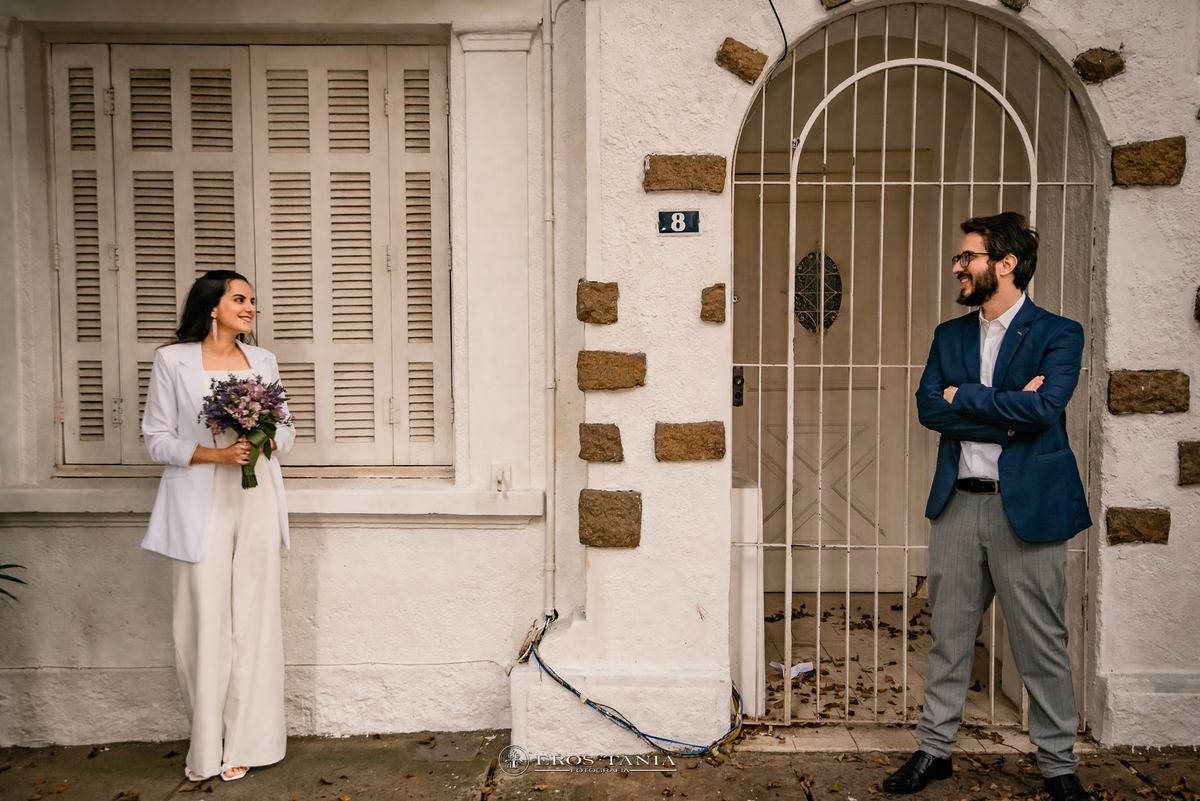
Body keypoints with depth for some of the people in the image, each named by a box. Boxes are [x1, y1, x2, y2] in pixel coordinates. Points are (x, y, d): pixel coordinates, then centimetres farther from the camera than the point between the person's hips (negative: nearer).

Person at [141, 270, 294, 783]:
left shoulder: (263, 361, 12)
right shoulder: (172, 360, 1)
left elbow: (286, 430, 16)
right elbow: (156, 439, -1)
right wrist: (216, 454, -15)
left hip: (256, 501, 3)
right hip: (201, 505, -3)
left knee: (254, 618, 3)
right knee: (204, 620, -2)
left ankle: (245, 743, 14)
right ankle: (206, 746, 13)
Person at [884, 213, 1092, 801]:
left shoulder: (1058, 334, -2)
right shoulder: (949, 335, 11)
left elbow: (1044, 406, -19)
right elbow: (929, 409, -2)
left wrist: (964, 397, -9)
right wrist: (1005, 411, -12)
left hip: (1027, 504, -4)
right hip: (958, 503, 4)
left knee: (1041, 643, 7)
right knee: (948, 636, 12)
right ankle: (934, 748, 25)